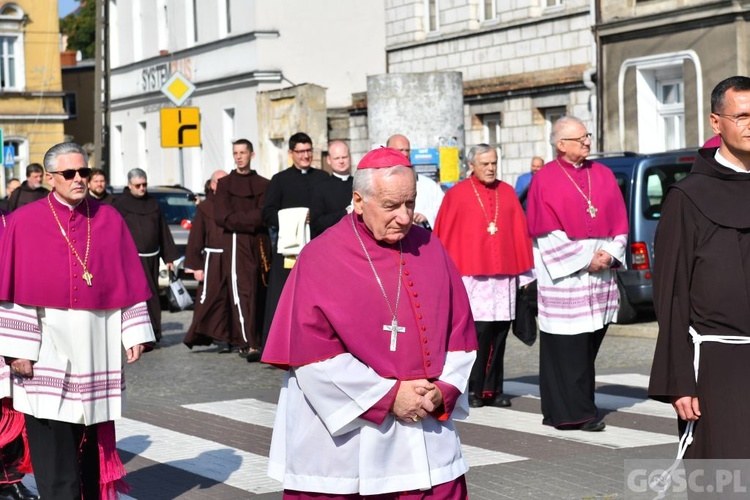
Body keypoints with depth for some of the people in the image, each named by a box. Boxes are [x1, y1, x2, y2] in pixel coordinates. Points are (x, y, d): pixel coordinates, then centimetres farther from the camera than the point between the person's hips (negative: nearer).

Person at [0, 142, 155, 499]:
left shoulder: (109, 220, 7)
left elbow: (129, 282, 8)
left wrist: (135, 333, 2)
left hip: (97, 346, 3)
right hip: (48, 347, -3)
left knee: (95, 437, 11)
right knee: (53, 443, -2)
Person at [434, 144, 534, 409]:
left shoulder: (507, 193, 11)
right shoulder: (457, 195, 0)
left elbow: (520, 234, 11)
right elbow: (444, 237, 1)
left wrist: (524, 272, 8)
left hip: (504, 277, 4)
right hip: (472, 276, -4)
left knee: (499, 334, 5)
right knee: (478, 332, -8)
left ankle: (493, 389, 13)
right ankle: (474, 391, 1)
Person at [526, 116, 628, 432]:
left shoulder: (602, 175, 13)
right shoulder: (545, 179, -3)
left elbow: (619, 220, 12)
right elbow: (547, 232, -8)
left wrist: (610, 253, -5)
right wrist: (584, 259, -12)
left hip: (601, 273, 5)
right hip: (563, 275, -5)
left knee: (589, 344, 7)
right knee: (567, 346, -6)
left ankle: (578, 408, 14)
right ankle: (574, 413, -4)